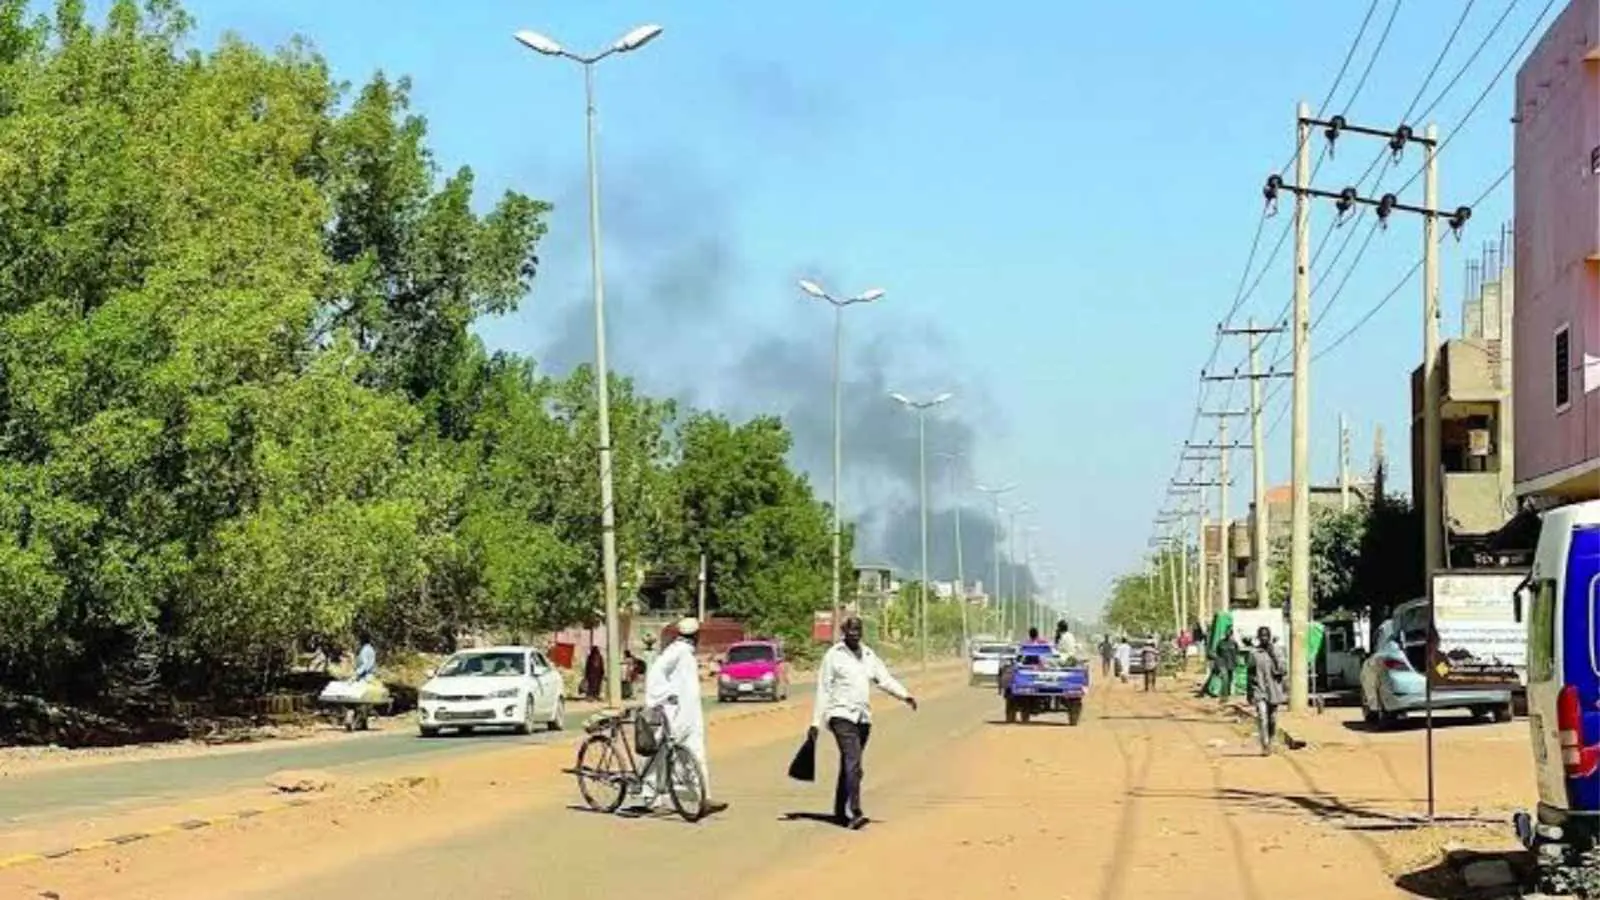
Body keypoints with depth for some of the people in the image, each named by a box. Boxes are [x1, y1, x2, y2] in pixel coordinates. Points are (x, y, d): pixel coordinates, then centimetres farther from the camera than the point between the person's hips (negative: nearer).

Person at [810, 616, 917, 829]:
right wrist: (815, 723, -5)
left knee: (849, 765, 12)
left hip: (863, 718, 6)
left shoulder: (869, 655, 15)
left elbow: (885, 679, 6)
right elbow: (823, 690, -1)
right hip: (841, 715, -6)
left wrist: (905, 695, -13)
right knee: (853, 764, -19)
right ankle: (854, 813, -26)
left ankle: (840, 812, 21)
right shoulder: (833, 655, -1)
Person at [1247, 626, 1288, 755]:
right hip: (1259, 690, -1)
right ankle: (1265, 746, -19)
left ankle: (1270, 742, 31)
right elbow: (1250, 675, 8)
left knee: (1272, 719, 10)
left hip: (1274, 690, 1)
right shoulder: (1254, 653, 2)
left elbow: (1284, 671, -7)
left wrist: (1274, 656, -17)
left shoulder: (1277, 651, 1)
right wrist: (1250, 694, 7)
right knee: (1262, 716, -17)